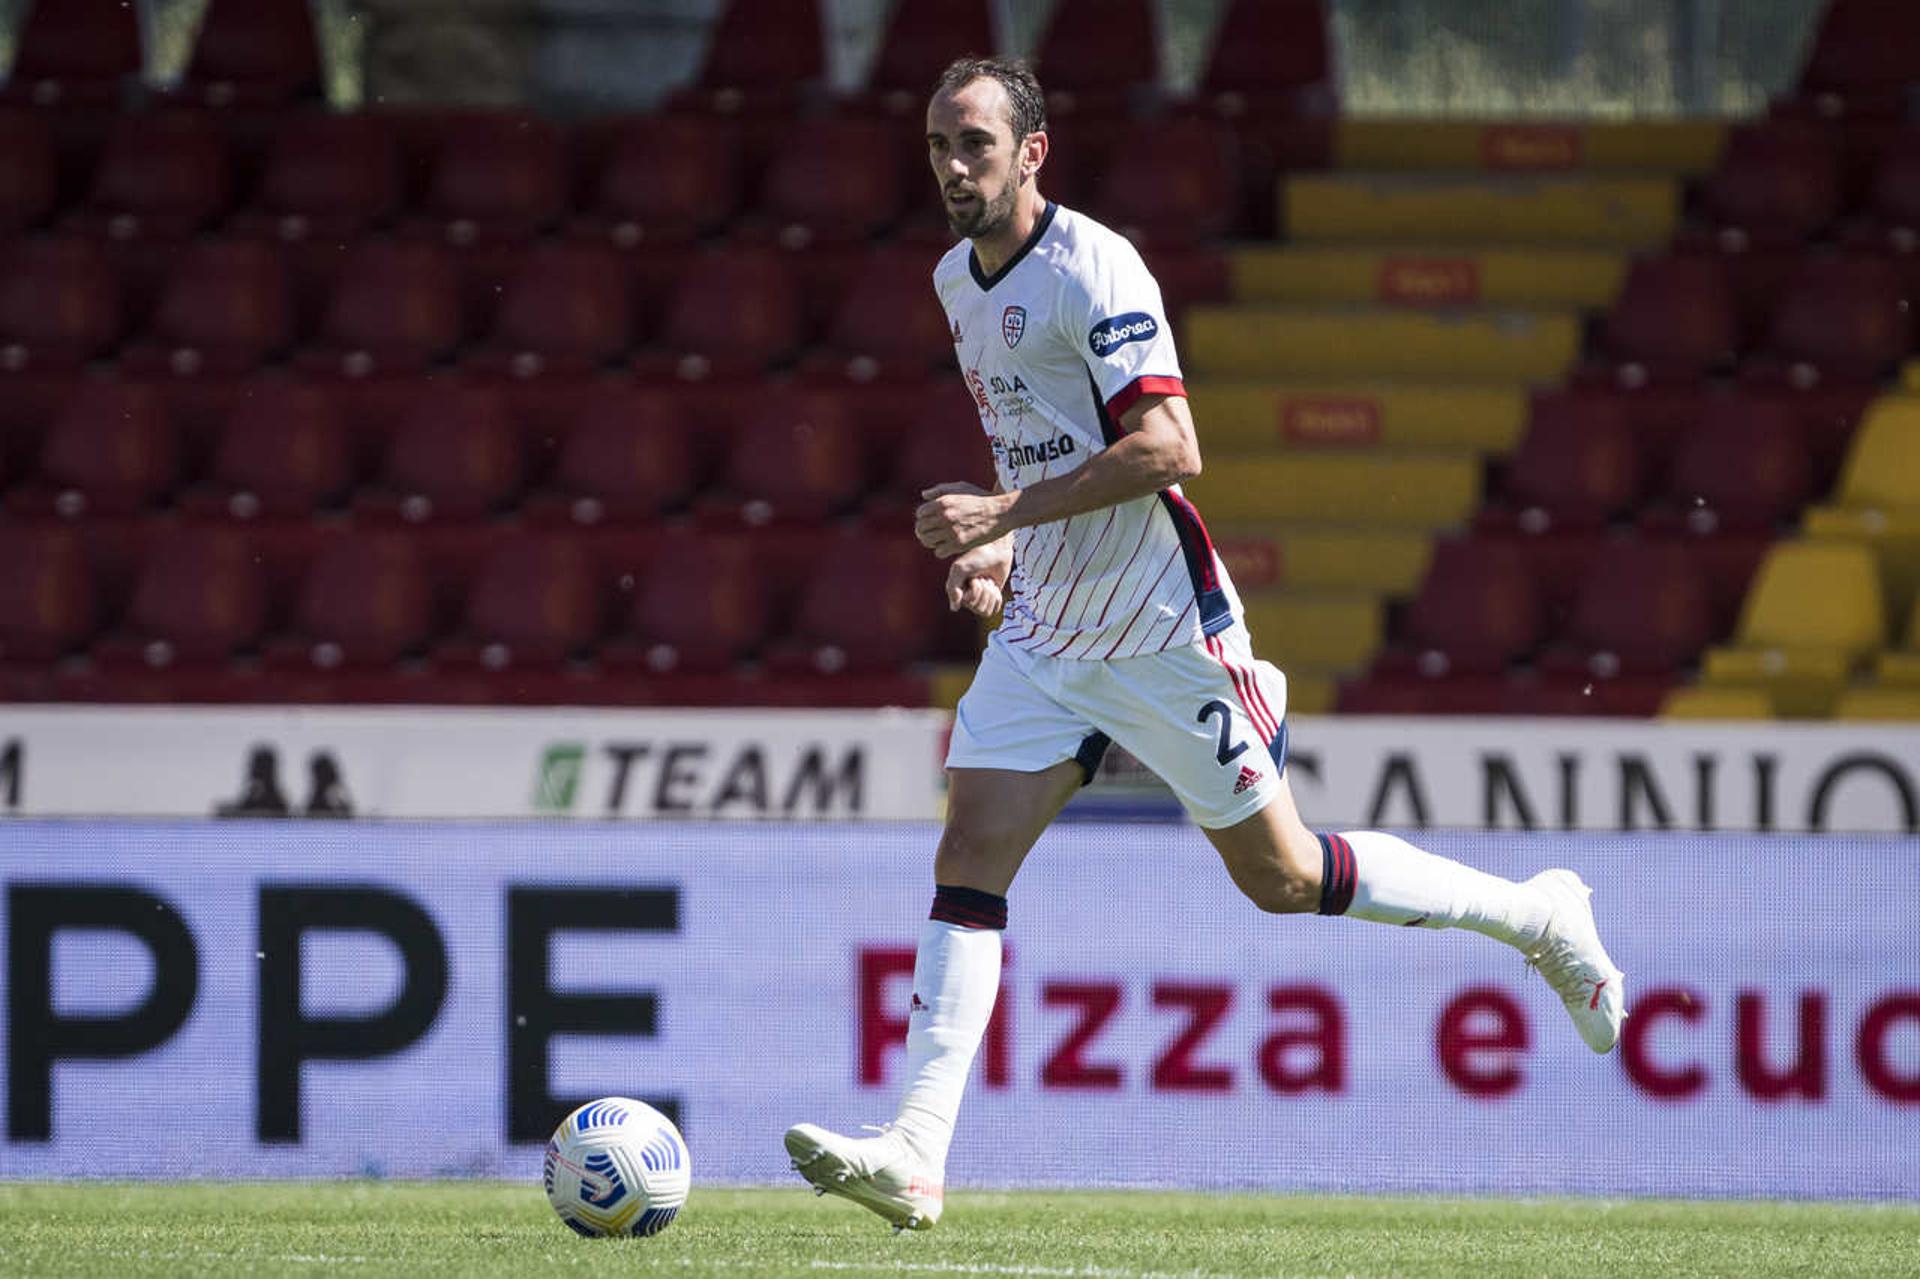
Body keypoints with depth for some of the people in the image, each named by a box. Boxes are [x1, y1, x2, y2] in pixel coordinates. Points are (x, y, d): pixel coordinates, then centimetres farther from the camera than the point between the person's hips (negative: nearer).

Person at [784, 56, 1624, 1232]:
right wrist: (1004, 549, 10)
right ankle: (915, 1156, -15)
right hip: (1044, 632, 7)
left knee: (1280, 877, 3)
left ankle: (1537, 916, 23)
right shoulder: (958, 282, 9)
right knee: (969, 860, -8)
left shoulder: (1092, 270, -17)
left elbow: (1166, 448, -25)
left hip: (1161, 629, -7)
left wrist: (1008, 512, -27)